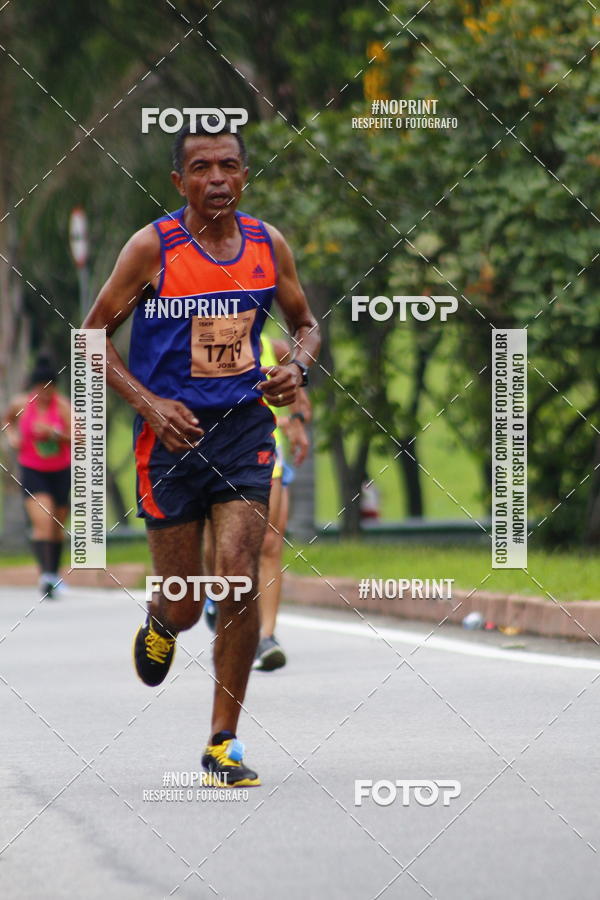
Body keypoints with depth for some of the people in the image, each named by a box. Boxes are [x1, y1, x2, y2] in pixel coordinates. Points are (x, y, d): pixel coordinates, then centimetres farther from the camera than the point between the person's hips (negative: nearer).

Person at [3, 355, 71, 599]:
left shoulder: (62, 405, -11)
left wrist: (53, 432, -29)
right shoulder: (21, 404, -6)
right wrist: (12, 435, -2)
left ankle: (55, 573, 32)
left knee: (57, 526, 13)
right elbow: (9, 421, 18)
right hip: (32, 471, -1)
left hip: (61, 471, 1)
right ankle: (45, 574, -30)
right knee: (42, 522, -20)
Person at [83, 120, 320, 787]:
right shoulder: (153, 249, -9)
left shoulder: (268, 246, 1)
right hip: (171, 432, -2)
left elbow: (305, 323, 16)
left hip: (244, 426, 2)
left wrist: (298, 368, -6)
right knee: (184, 602, 4)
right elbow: (94, 333, -3)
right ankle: (159, 623, 45)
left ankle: (223, 744, -2)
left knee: (240, 581, -12)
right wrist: (149, 404, -14)